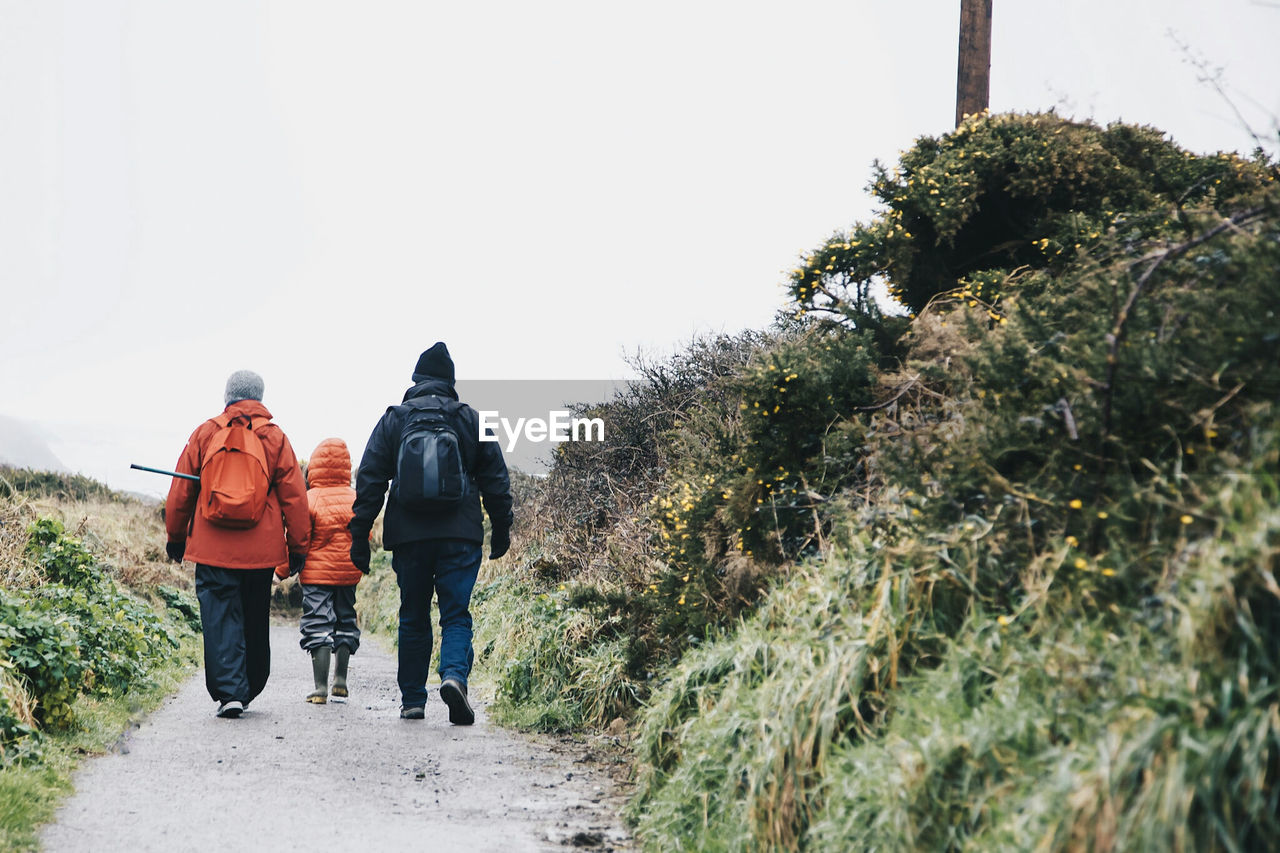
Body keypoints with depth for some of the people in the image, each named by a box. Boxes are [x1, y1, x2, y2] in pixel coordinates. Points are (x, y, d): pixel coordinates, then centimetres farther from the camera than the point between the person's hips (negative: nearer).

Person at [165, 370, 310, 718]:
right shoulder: (275, 438, 3)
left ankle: (229, 691, -13)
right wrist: (298, 546, 9)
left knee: (220, 615, -1)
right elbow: (294, 496, 3)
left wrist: (176, 537, 20)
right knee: (254, 621, 14)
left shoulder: (205, 434, 4)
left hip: (212, 546, -1)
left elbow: (181, 492, 8)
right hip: (260, 549, 1)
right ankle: (249, 689, 24)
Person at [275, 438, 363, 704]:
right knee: (345, 622, 19)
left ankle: (321, 687, -8)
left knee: (318, 627, -2)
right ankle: (340, 679, 22)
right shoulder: (356, 499, 2)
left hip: (316, 574, -4)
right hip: (348, 573, 4)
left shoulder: (310, 500, -11)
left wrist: (283, 569, 2)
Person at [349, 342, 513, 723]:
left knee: (413, 620, 12)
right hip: (461, 535, -1)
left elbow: (369, 481, 3)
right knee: (457, 615, 1)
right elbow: (496, 479, 7)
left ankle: (412, 700, 15)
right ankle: (454, 674, -25)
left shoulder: (393, 420, 6)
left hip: (408, 536, 1)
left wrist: (359, 536, 5)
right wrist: (501, 531, 14)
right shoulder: (471, 420, 6)